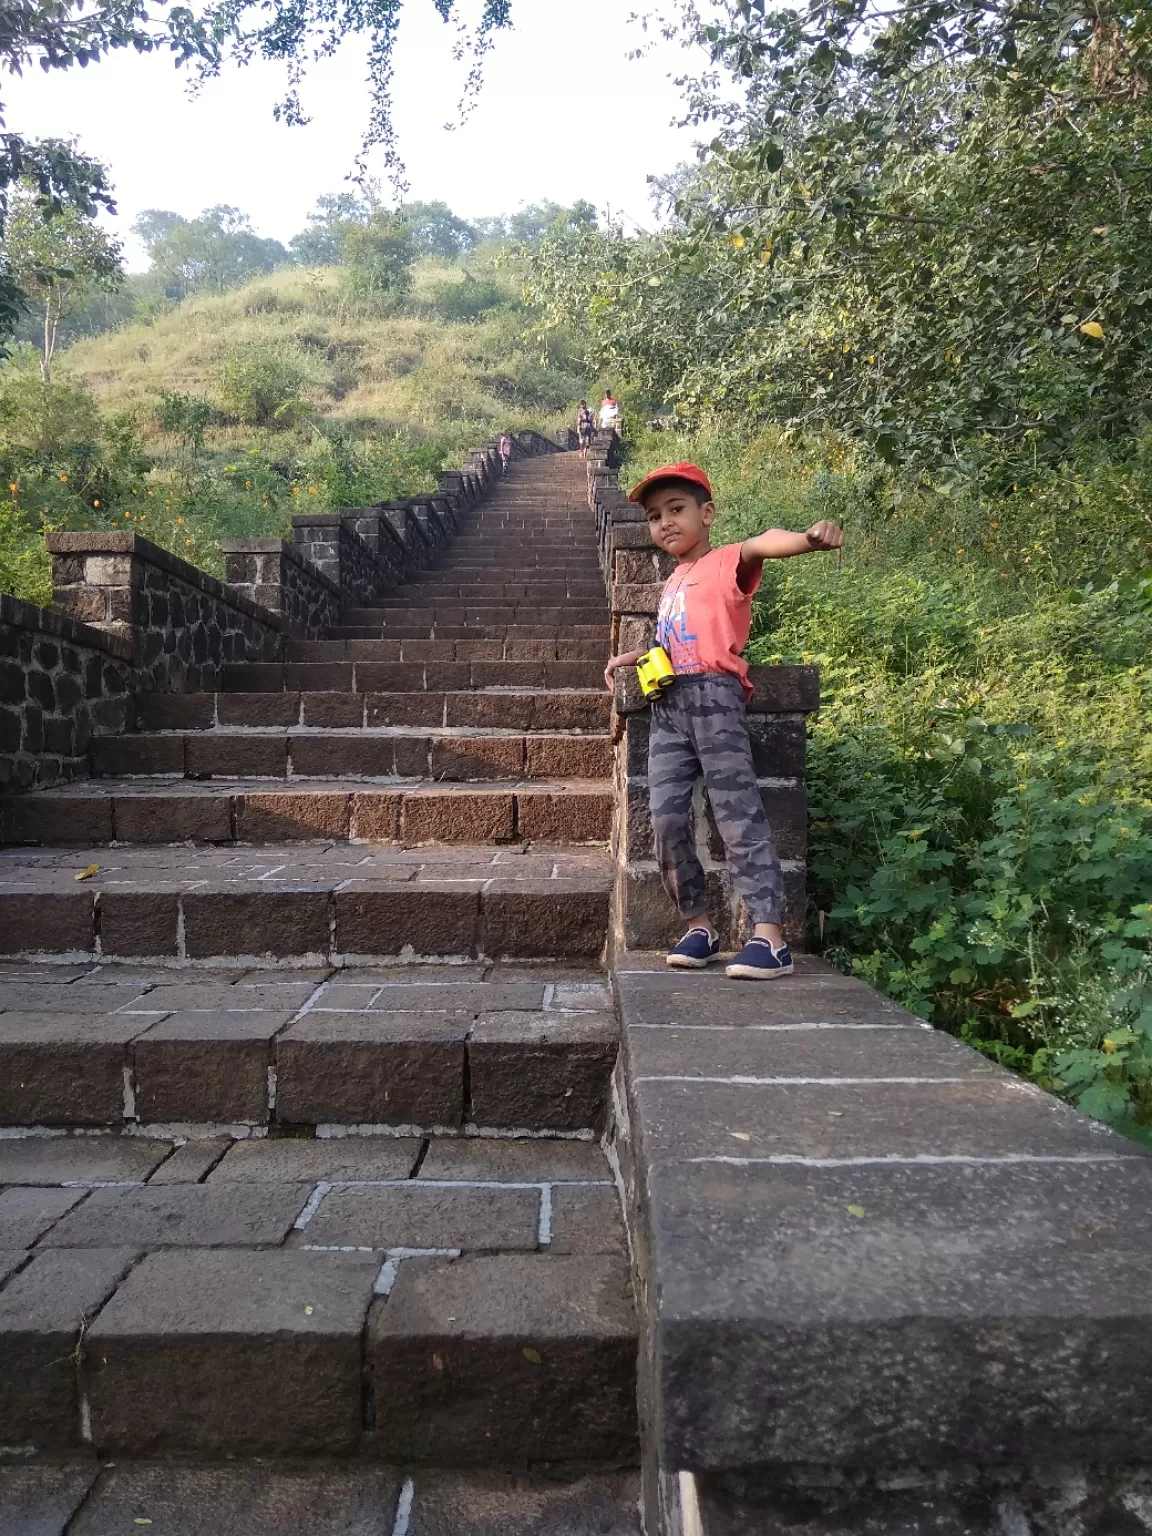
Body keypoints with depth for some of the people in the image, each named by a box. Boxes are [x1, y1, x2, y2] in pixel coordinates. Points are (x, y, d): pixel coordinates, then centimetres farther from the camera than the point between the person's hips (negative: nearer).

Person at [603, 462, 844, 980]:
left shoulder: (726, 563, 2)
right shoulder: (672, 582, 25)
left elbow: (761, 544, -21)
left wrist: (808, 538, -41)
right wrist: (635, 657, 19)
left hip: (713, 693, -7)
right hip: (667, 703, 7)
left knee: (737, 811, -12)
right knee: (665, 815, -1)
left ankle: (768, 937, -13)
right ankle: (698, 924, 10)